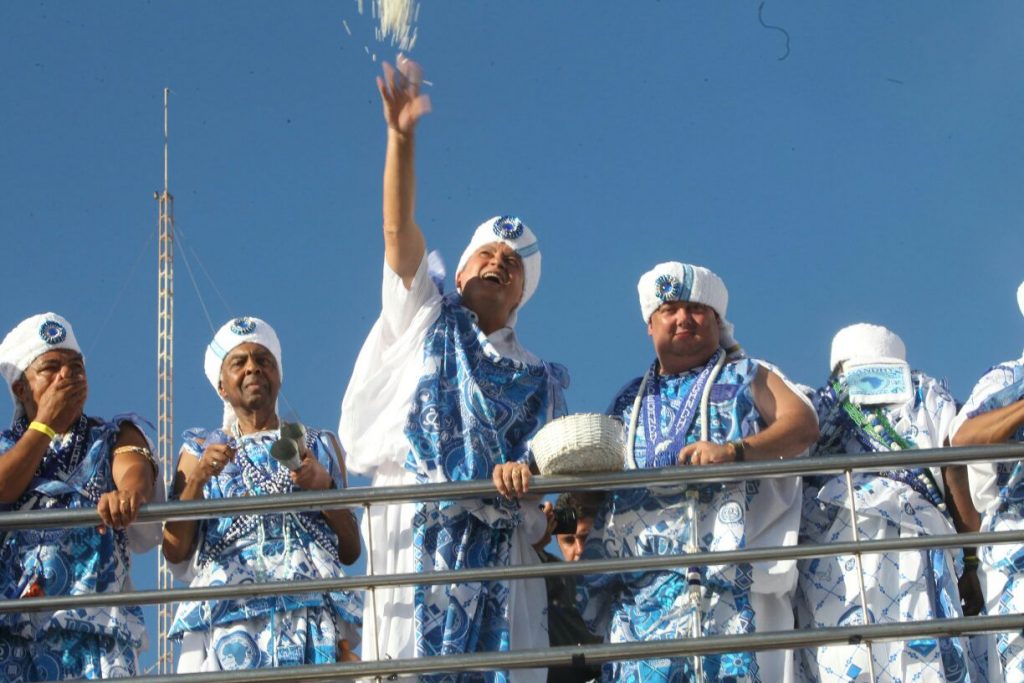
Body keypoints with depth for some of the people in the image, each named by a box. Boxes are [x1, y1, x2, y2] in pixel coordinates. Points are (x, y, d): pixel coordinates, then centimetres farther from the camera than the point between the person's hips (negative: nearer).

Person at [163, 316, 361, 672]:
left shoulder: (321, 446, 21)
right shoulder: (201, 450, 19)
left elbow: (351, 552, 14)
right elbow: (175, 552, 7)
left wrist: (324, 485, 0)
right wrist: (197, 477, -5)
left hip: (314, 612, 0)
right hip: (226, 615, 0)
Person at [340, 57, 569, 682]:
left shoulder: (538, 378, 23)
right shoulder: (423, 319, 20)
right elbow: (399, 229, 6)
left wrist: (527, 472, -16)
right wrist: (402, 137, -6)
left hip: (499, 542, 2)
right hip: (413, 530, -2)